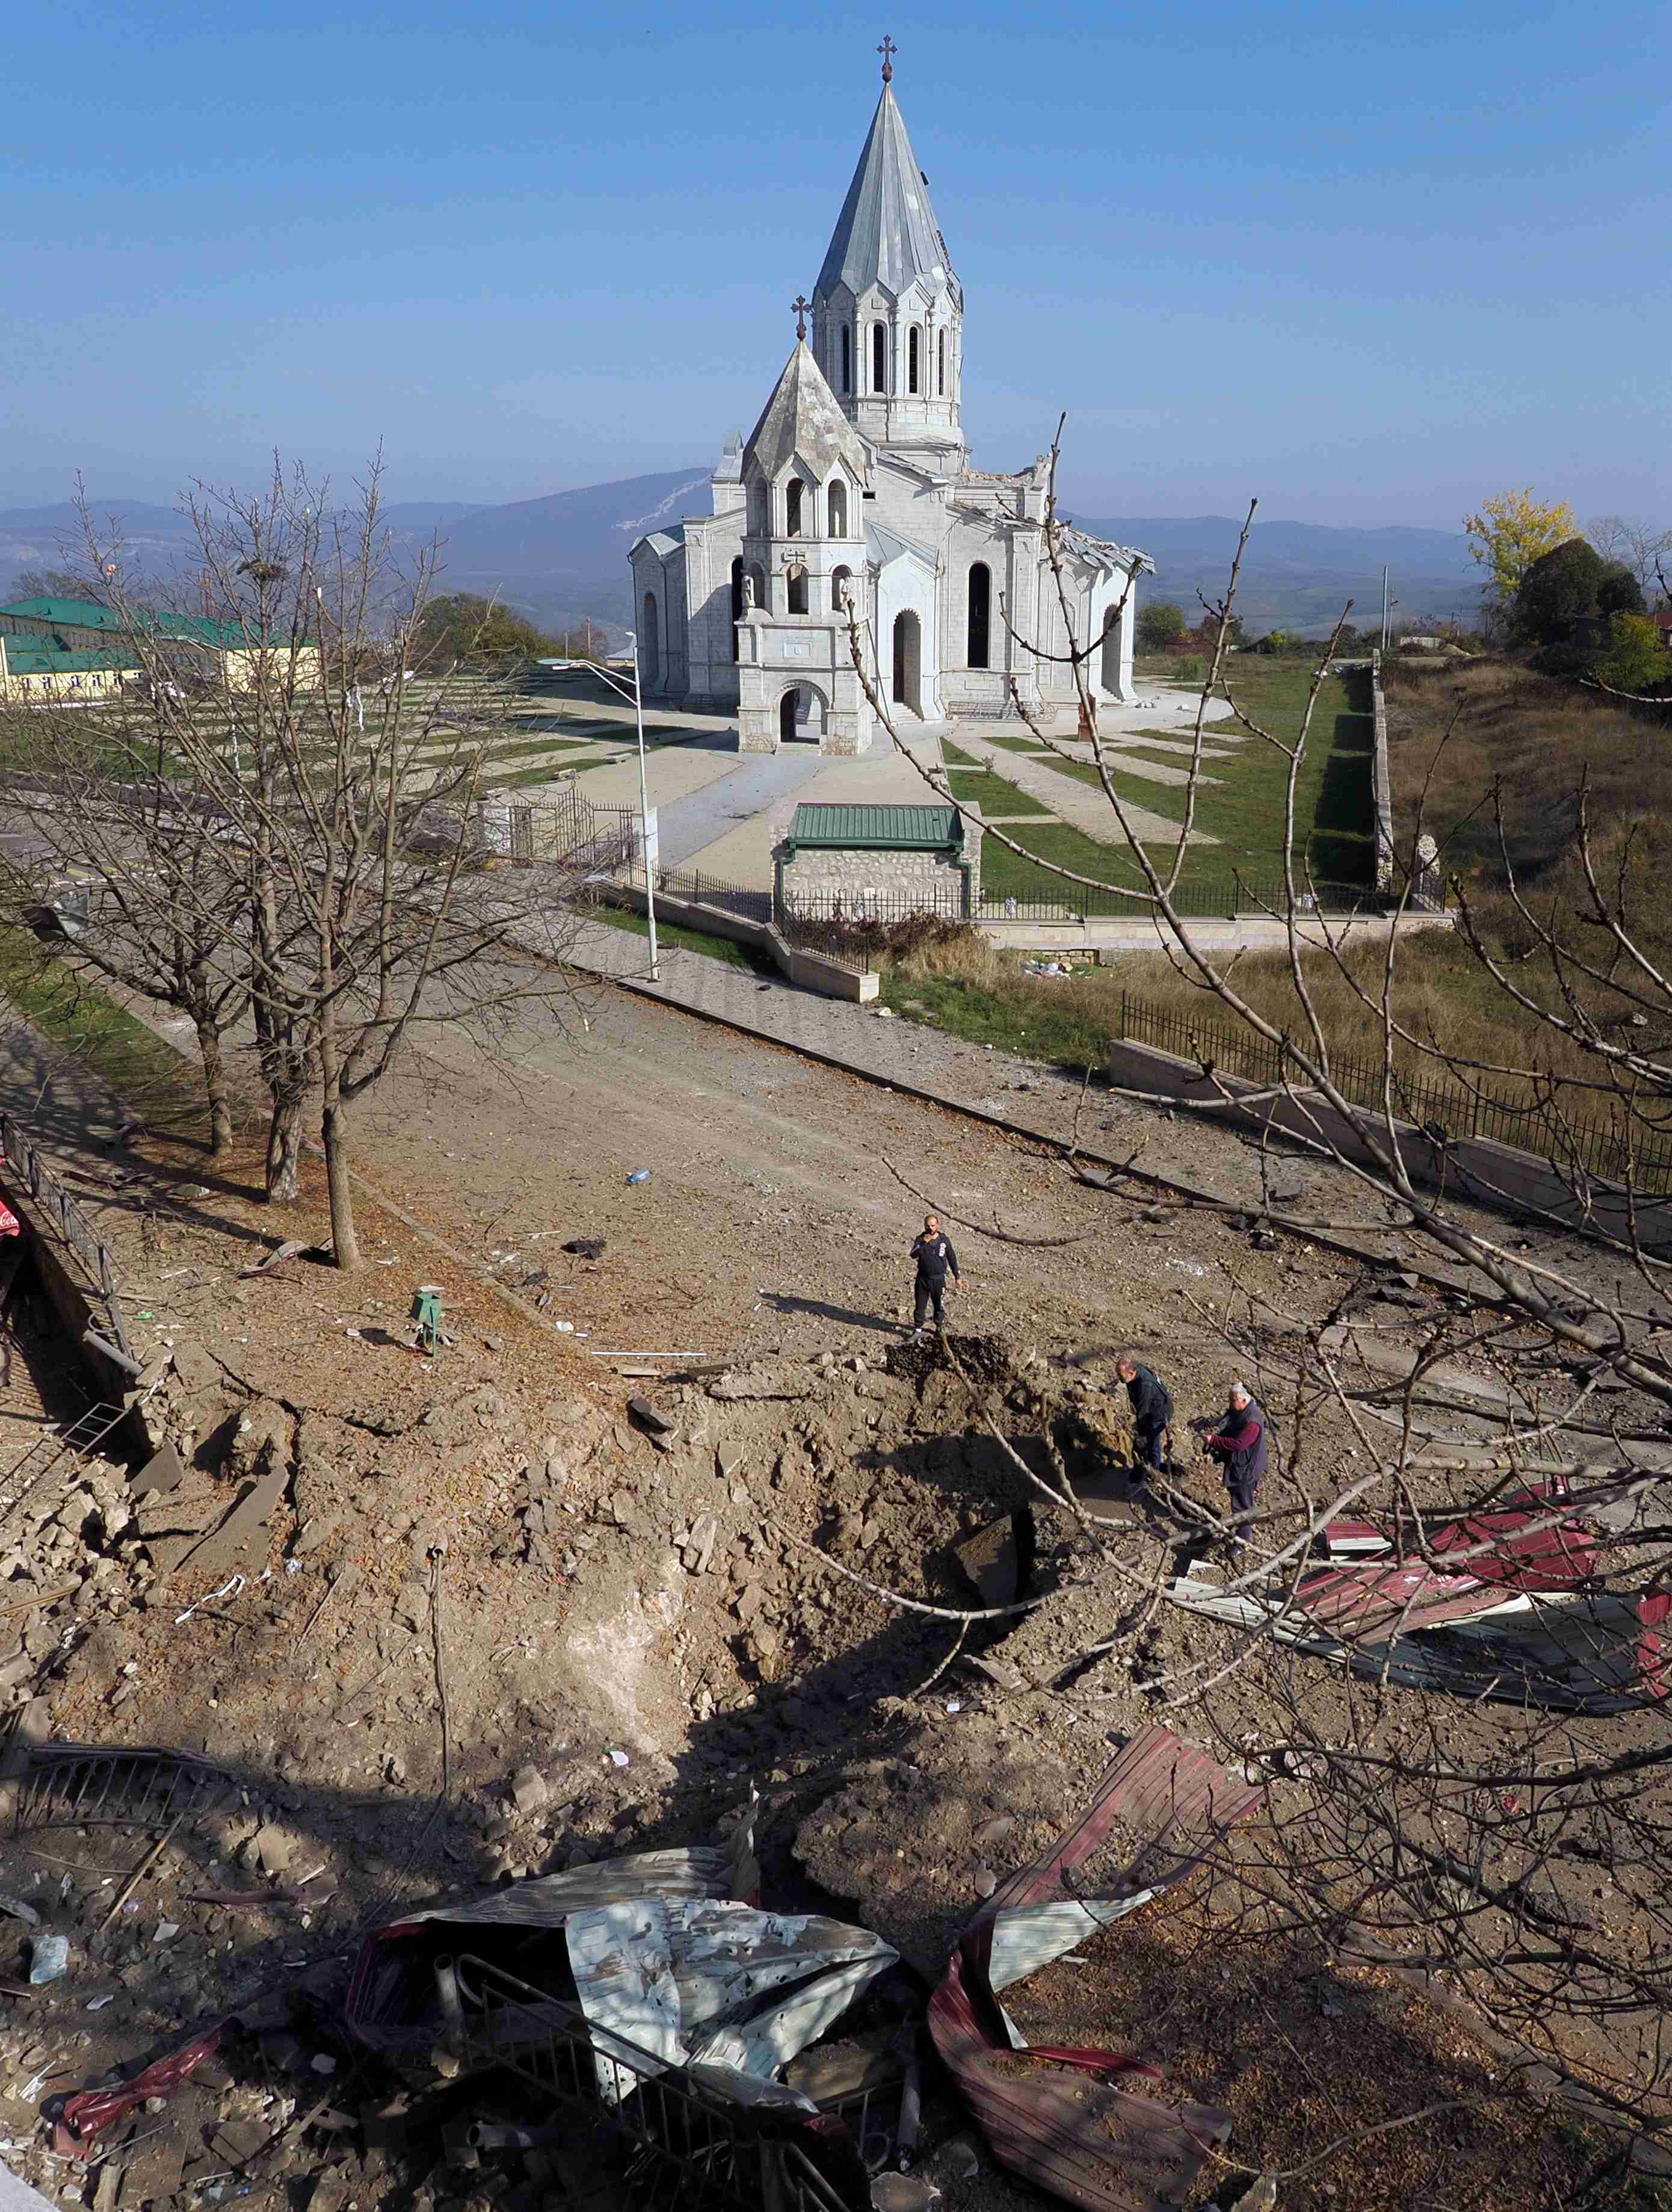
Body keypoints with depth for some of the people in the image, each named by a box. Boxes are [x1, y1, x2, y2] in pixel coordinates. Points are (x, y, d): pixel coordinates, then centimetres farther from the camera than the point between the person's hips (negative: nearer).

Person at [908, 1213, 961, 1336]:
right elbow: (913, 1255, -17)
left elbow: (952, 1259, 5)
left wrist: (957, 1277, 7)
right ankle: (919, 1330, 16)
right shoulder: (921, 1239, -3)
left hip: (939, 1279, 0)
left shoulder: (944, 1240, -3)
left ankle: (940, 1329, 25)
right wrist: (923, 1243, -29)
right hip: (922, 1278, 1)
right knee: (920, 1305, 5)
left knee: (939, 1306, 9)